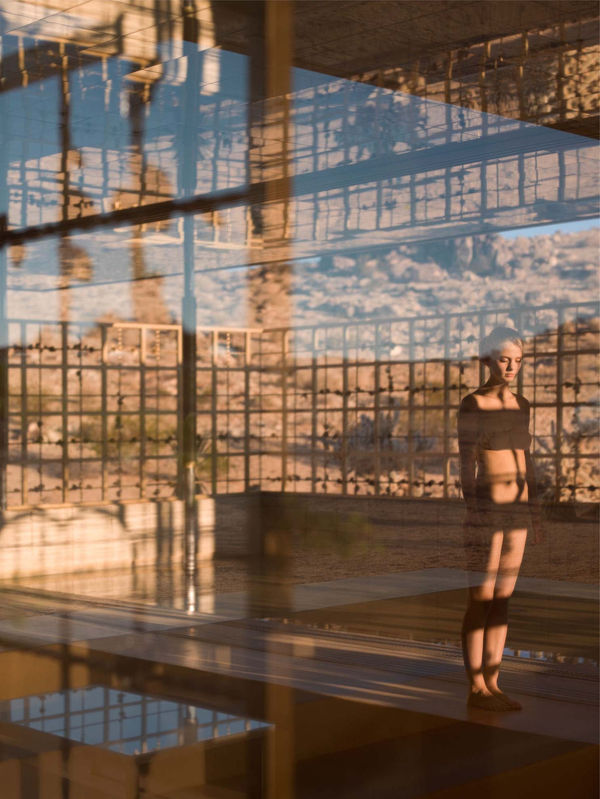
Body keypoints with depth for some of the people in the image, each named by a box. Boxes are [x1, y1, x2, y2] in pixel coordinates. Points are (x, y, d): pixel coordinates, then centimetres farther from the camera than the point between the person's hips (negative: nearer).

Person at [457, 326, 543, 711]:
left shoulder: (521, 404, 12)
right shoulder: (473, 404, -9)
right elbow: (467, 465, -12)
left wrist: (536, 511, 15)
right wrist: (474, 515, -17)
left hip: (517, 510, 7)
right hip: (486, 509, -7)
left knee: (503, 599, 9)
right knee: (482, 600, -2)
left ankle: (492, 683, 16)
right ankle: (477, 688, 6)